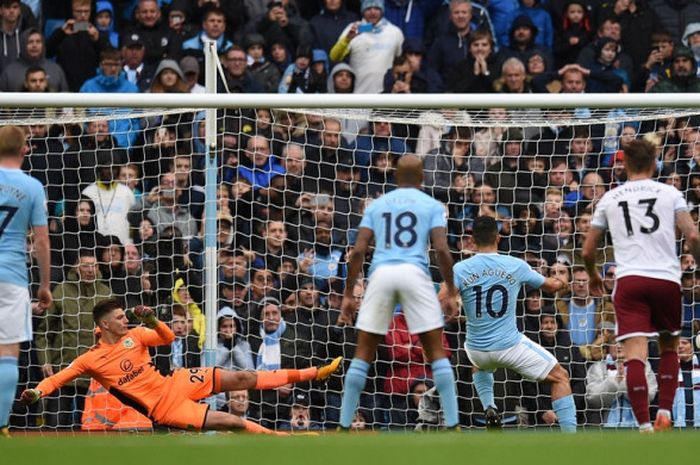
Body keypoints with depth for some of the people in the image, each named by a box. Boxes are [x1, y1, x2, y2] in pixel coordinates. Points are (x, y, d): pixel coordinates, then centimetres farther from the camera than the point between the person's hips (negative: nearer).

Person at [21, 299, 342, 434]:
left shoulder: (133, 335, 2)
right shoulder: (91, 360, -10)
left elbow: (168, 338, 5)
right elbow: (57, 378, -9)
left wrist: (152, 322, -15)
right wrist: (37, 392, -29)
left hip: (175, 384, 5)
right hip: (163, 408, -5)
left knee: (241, 379, -1)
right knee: (233, 423, -14)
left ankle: (312, 373, 5)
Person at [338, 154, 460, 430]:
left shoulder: (377, 205, 19)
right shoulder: (432, 205, 13)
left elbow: (358, 251, 9)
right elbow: (441, 249, -1)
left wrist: (348, 295, 11)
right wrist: (451, 293, 3)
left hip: (381, 273, 2)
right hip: (415, 273, -2)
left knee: (363, 353, 8)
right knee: (436, 351, 4)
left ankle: (344, 426, 6)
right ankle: (452, 424, -3)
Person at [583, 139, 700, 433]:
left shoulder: (609, 199, 14)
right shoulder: (670, 193, 8)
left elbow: (587, 251, 19)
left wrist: (593, 276, 38)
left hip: (629, 279, 0)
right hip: (667, 277, 0)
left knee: (635, 355, -9)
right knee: (668, 348, 21)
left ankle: (645, 426, -22)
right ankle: (664, 413, 8)